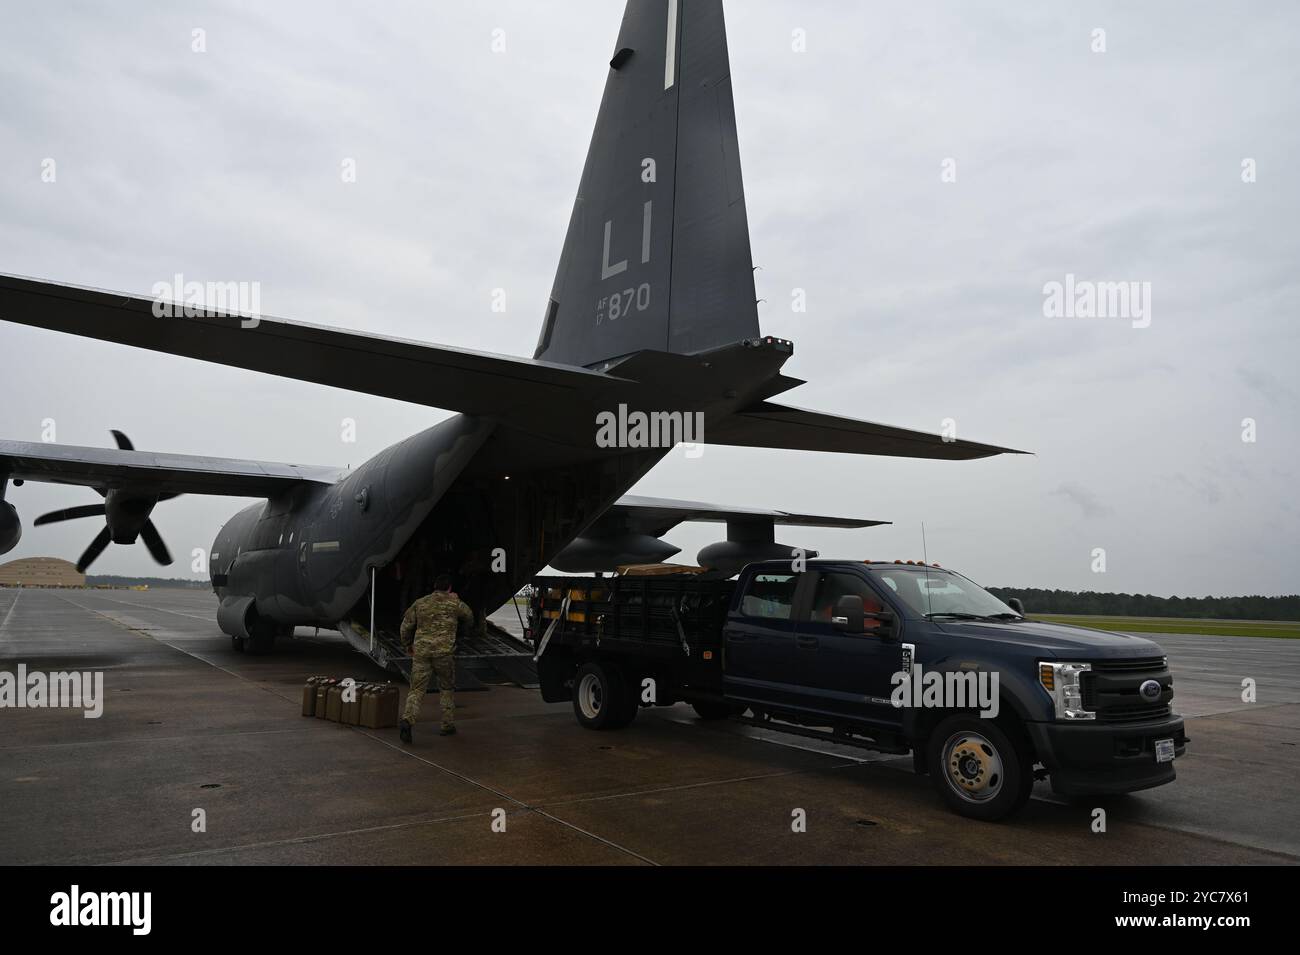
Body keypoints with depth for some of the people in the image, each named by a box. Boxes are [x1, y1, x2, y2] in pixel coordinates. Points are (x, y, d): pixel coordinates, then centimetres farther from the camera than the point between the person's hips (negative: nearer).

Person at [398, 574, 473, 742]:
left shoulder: (420, 603, 11)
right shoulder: (454, 603, 2)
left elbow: (406, 626, 13)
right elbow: (469, 618, 19)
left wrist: (408, 645, 28)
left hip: (421, 652, 2)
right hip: (444, 652, -2)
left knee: (417, 689, 2)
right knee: (447, 689, 16)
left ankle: (407, 720, -21)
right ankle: (448, 725, 20)